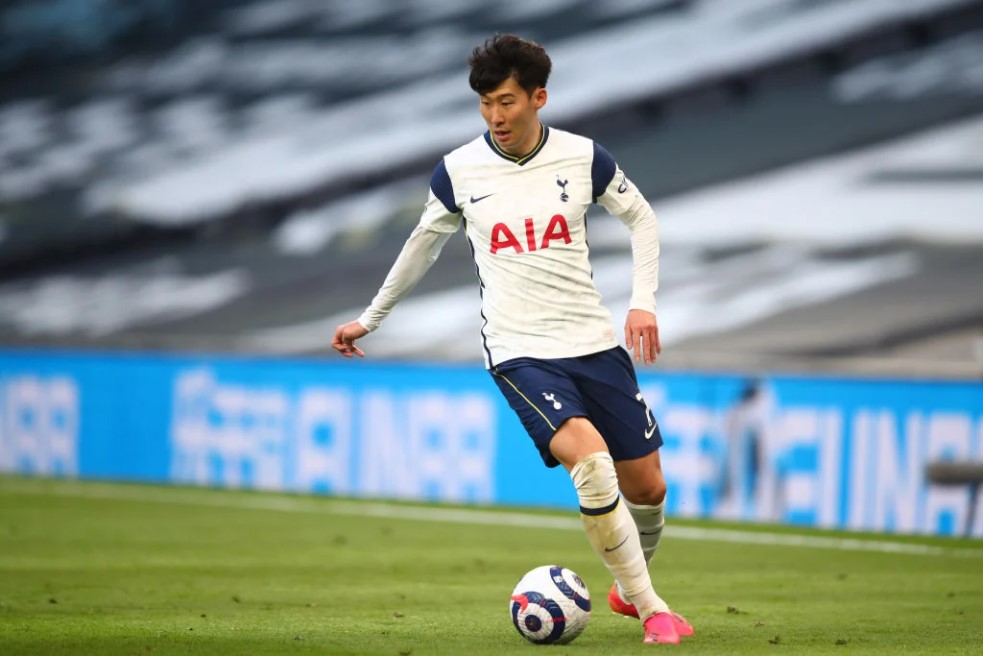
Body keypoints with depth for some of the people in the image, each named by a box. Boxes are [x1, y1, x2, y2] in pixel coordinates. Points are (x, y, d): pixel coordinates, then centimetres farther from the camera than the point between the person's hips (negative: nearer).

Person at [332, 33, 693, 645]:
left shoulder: (583, 157, -3)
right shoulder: (459, 170, -3)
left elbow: (643, 219, 12)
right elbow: (424, 243, 15)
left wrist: (644, 301, 0)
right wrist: (371, 317, 22)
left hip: (595, 341, 3)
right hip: (519, 352, -3)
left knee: (646, 486, 7)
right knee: (591, 462, -26)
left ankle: (630, 587, 38)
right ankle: (652, 608, -17)